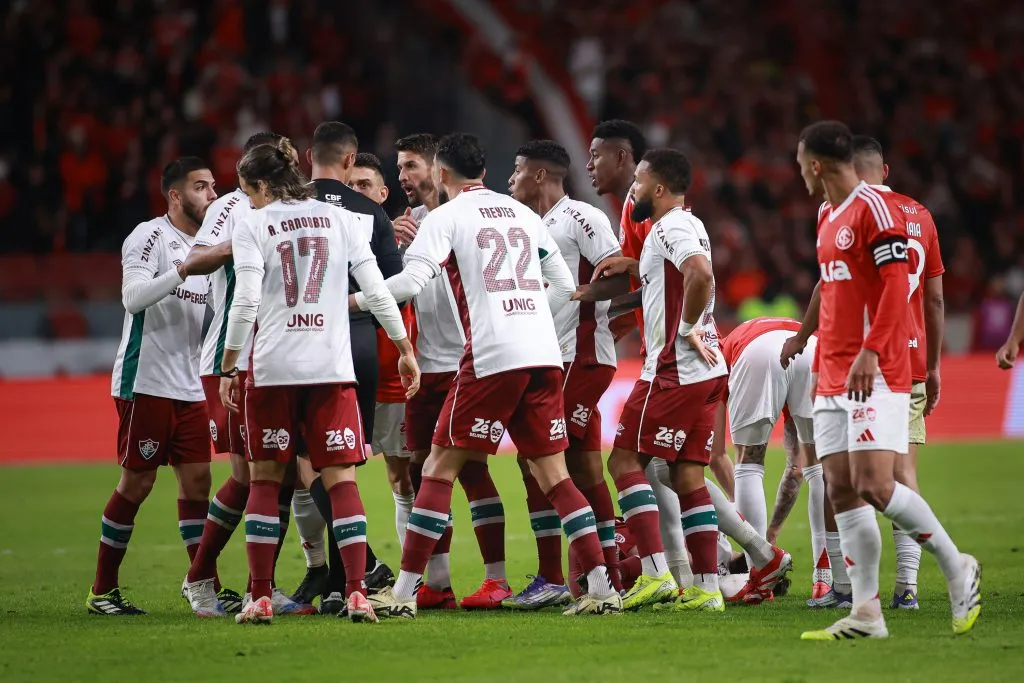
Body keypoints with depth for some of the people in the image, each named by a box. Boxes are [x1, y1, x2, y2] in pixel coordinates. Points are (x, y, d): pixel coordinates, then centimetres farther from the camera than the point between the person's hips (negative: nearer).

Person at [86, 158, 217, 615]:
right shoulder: (149, 237, -10)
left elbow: (211, 315, 23)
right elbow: (133, 298, -24)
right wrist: (188, 268, -30)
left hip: (188, 386, 8)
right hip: (146, 383, -8)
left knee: (197, 479, 3)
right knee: (137, 482, -4)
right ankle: (102, 591, 4)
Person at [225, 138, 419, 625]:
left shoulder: (253, 228, -1)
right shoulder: (342, 220, 8)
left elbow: (246, 302, -9)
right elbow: (377, 292, 5)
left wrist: (228, 368, -2)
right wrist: (405, 349, 14)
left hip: (272, 366, -2)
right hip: (332, 365, 2)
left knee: (265, 478, 8)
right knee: (340, 478, 2)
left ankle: (260, 597, 4)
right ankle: (357, 593, -10)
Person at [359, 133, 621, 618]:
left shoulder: (446, 217, 2)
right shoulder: (521, 213, 19)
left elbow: (410, 282, -10)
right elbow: (564, 285, 22)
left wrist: (353, 298, 3)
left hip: (492, 358, -5)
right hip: (544, 355, 5)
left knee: (439, 469, 1)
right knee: (552, 473, 9)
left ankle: (403, 593, -1)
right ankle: (601, 588, 0)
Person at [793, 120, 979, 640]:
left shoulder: (873, 208, -10)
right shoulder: (827, 216, 18)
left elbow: (896, 285, -16)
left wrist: (869, 352, -24)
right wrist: (813, 348, 24)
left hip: (875, 376, -9)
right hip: (834, 378, 9)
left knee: (873, 486, -17)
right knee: (841, 492, 1)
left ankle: (957, 568, 1)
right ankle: (865, 614, 1)